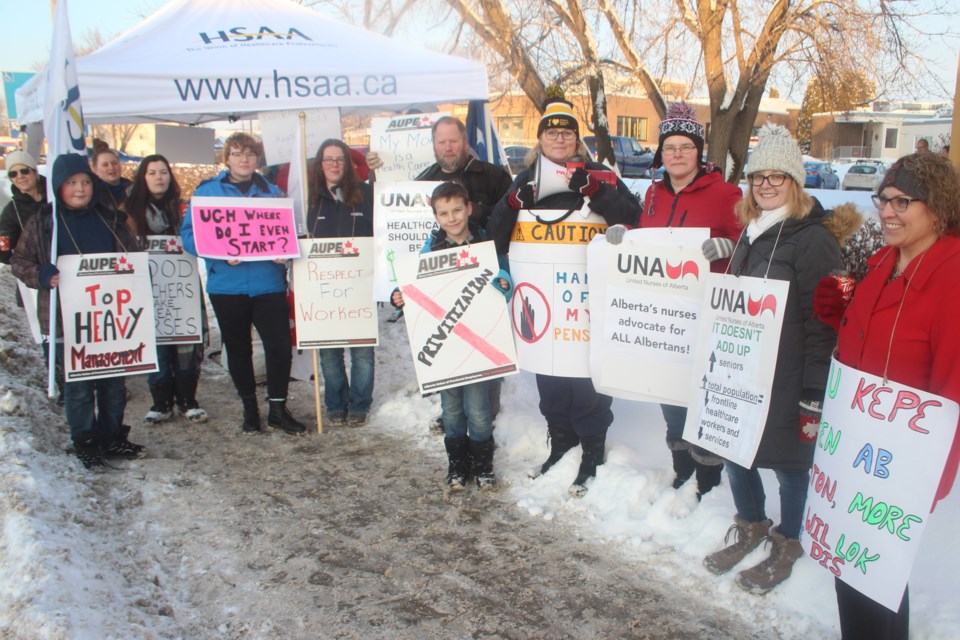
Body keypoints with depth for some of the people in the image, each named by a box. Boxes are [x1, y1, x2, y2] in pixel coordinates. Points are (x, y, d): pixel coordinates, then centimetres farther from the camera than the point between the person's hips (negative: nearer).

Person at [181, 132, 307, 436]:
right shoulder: (207, 190, 4)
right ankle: (249, 408, 28)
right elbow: (189, 233, -2)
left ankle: (278, 408, 10)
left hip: (268, 282, 0)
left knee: (280, 345, -8)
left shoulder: (271, 192, 11)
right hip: (226, 283, 0)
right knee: (237, 348, 11)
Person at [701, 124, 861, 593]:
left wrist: (814, 395, -18)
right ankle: (751, 527, 38)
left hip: (785, 379, -7)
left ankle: (786, 546, 30)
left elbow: (822, 324, -16)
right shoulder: (751, 231, 11)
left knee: (788, 460, 8)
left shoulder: (814, 239, -14)